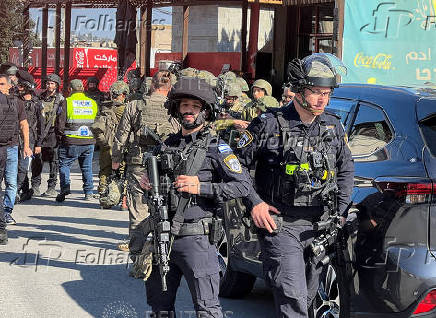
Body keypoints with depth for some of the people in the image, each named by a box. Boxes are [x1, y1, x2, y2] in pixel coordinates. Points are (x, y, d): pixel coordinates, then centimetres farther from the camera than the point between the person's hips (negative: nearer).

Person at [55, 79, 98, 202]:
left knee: (64, 164, 8)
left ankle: (65, 187, -9)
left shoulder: (66, 103, -5)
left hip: (71, 142, -4)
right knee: (87, 167, 15)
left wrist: (60, 137, 9)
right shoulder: (93, 103, 8)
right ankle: (89, 193, 15)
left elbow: (60, 124, -6)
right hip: (89, 141, 4)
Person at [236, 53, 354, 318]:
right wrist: (254, 202, -10)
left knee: (308, 295, 13)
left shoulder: (334, 127, 8)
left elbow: (346, 169, 21)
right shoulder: (269, 125, -7)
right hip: (279, 224, -5)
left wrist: (341, 211, 12)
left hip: (319, 226, 5)